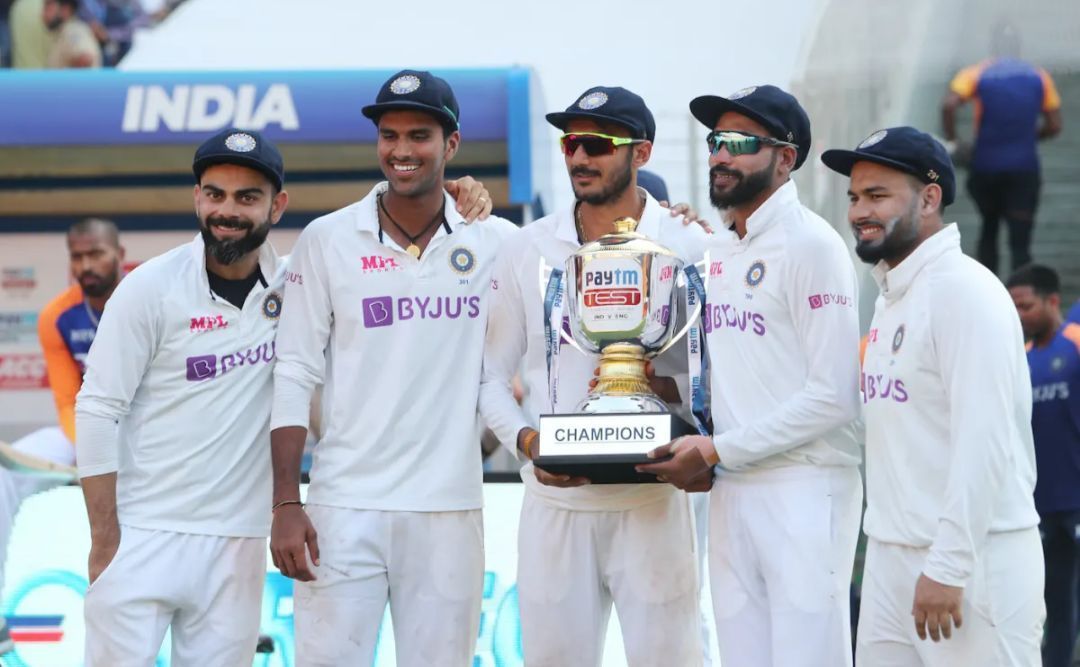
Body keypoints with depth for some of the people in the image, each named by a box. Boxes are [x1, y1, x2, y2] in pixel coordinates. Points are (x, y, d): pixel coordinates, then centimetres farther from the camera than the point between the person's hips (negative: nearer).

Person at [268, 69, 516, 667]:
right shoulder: (328, 240, 2)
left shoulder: (496, 243, 5)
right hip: (345, 507, -1)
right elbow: (294, 376, 0)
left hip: (450, 511, 1)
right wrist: (286, 505, -5)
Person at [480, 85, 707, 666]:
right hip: (553, 502, 3)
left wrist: (669, 387, -20)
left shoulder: (687, 247, 0)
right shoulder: (527, 250, 8)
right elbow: (492, 377, 11)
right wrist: (525, 439, -8)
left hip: (650, 502, -3)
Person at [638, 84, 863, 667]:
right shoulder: (715, 252, 15)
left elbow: (833, 397, -14)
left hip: (803, 488, -8)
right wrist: (696, 454, 3)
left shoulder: (811, 245, -9)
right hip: (730, 490, 8)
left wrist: (717, 450, -13)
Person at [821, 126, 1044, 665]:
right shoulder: (890, 297, 16)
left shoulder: (964, 291, -12)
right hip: (891, 558, 9)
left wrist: (948, 568, -21)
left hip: (973, 560, -9)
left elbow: (986, 441, -19)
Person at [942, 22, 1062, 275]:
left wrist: (952, 141, -5)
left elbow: (949, 105, -18)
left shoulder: (977, 74, -2)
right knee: (1020, 242, -4)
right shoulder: (1039, 78, 4)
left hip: (986, 167, 0)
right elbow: (1054, 126, 5)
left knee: (989, 230, 20)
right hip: (1024, 168, 0)